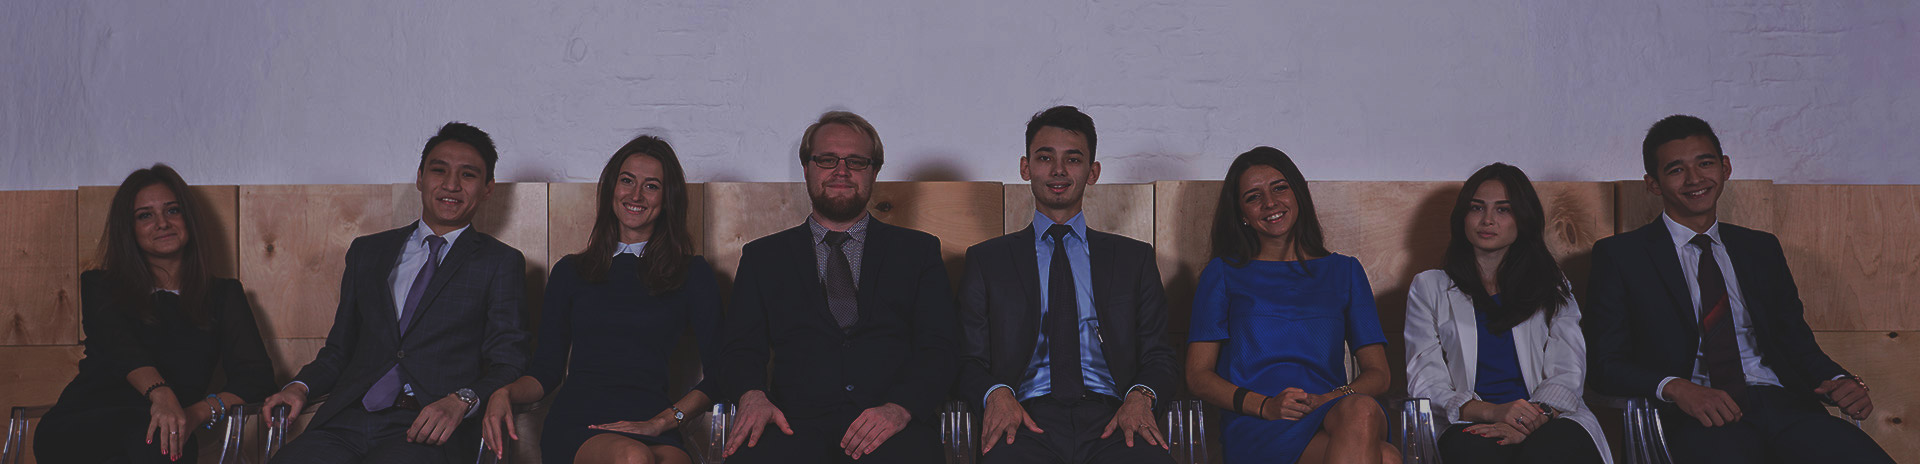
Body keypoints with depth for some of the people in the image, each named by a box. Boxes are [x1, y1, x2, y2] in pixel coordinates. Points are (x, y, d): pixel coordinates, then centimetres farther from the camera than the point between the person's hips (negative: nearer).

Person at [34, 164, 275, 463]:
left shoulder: (223, 295, 21)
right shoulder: (101, 287, 19)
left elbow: (257, 377, 7)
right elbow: (119, 346, -4)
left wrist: (198, 413, -15)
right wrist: (161, 394, -28)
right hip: (79, 431, 0)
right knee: (151, 431, -37)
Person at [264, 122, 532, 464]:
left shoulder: (501, 263, 12)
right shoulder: (367, 252, 23)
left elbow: (508, 365, 3)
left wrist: (461, 401, -17)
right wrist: (301, 386, 3)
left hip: (428, 433, -3)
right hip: (348, 420, 4)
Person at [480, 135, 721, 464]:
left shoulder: (693, 274, 15)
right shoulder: (571, 271, 22)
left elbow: (719, 372, 8)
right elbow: (547, 369, 19)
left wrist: (663, 421, -7)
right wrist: (504, 394, -2)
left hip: (649, 426, -1)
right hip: (575, 422, 1)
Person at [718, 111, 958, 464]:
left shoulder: (917, 250, 18)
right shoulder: (763, 257, 21)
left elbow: (938, 350, 8)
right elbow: (741, 350, 14)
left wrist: (899, 408, -13)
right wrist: (752, 395, -10)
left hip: (890, 428, -1)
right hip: (796, 424, 1)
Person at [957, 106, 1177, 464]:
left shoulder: (1134, 257, 21)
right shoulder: (986, 260, 18)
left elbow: (1157, 356, 16)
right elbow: (971, 363, 13)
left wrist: (1140, 396, -8)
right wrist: (996, 393, -11)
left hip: (1111, 420, 1)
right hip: (1028, 418, -1)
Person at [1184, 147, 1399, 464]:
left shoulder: (1344, 271, 23)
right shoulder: (1224, 273, 17)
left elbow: (1378, 373, 16)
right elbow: (1198, 375, 8)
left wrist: (1332, 399, -7)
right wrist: (1265, 405, -10)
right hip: (1258, 429, -4)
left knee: (1362, 410, -38)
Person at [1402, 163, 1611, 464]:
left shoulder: (1552, 288, 22)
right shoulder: (1429, 288, 18)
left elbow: (1567, 374, 7)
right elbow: (1425, 381, 6)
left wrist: (1530, 422, -15)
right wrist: (1492, 411, -14)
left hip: (1550, 423, 1)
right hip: (1470, 424, -1)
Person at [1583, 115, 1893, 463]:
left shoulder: (1762, 249, 23)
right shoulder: (1619, 255, 8)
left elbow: (1795, 340, 21)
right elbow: (1605, 363, 1)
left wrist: (1842, 381, -1)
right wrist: (1675, 387, -17)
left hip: (1781, 401, 4)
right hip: (1696, 417, -4)